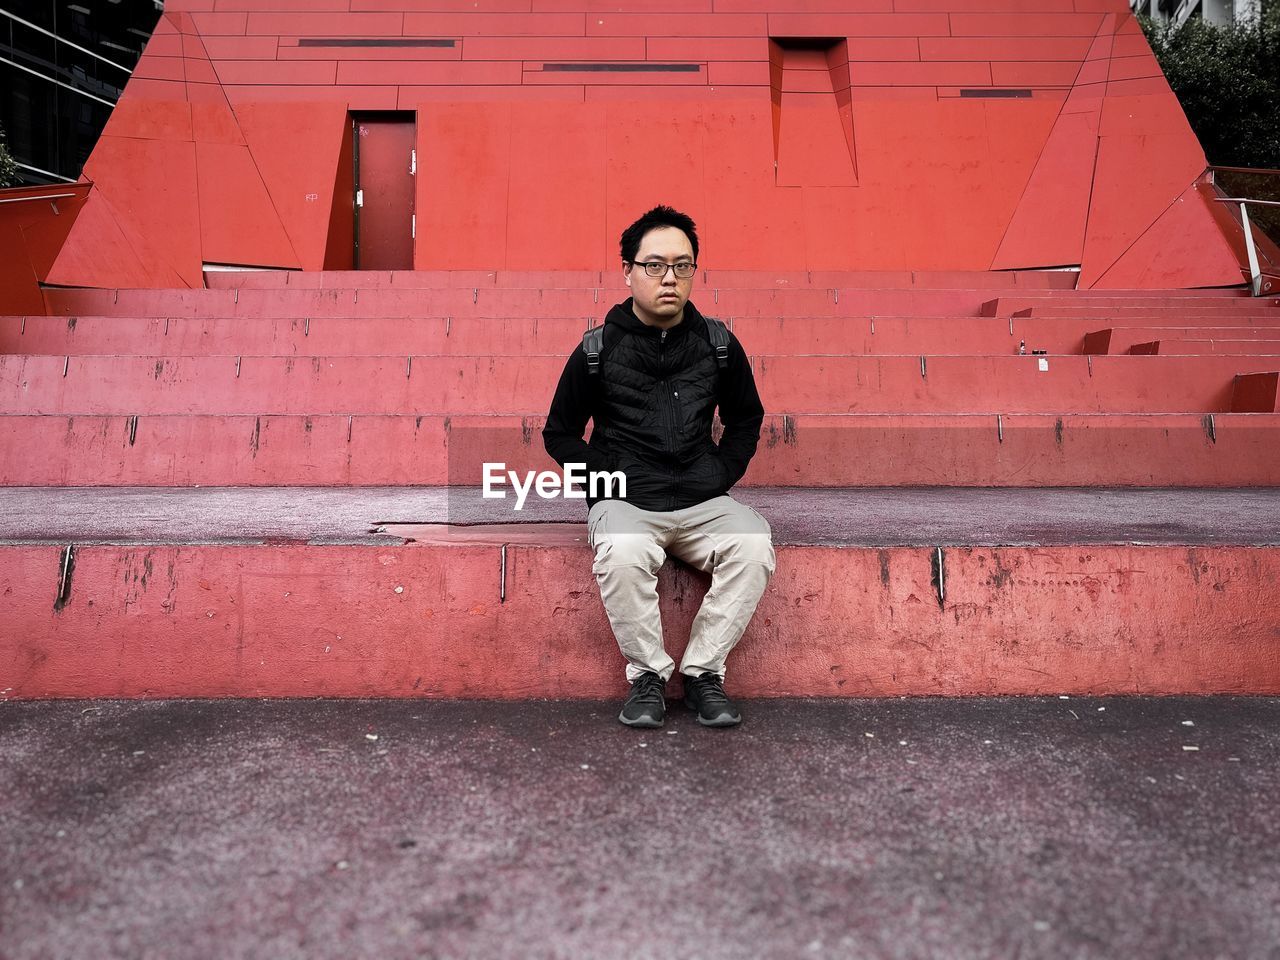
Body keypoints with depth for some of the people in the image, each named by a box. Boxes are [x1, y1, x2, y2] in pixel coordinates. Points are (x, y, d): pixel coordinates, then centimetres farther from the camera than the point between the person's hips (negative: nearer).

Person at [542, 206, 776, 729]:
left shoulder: (718, 344, 7)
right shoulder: (598, 350, 1)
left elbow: (746, 419, 21)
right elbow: (559, 433, 10)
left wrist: (721, 476, 6)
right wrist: (609, 480, -3)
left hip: (703, 502, 2)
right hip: (626, 501, -2)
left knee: (755, 544, -28)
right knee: (622, 554, -35)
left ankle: (702, 671, -10)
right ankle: (647, 675, -11)